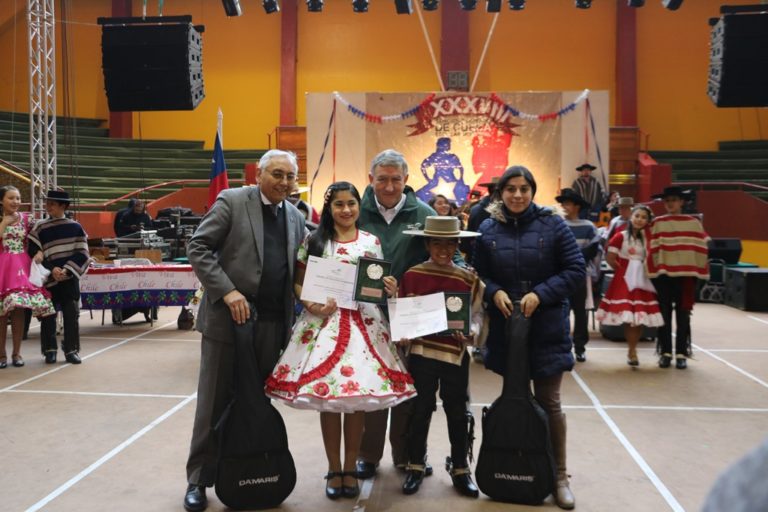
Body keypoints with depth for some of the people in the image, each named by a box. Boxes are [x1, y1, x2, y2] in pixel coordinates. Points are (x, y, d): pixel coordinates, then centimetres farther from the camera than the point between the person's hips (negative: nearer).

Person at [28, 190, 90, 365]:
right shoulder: (40, 228, 1)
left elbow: (82, 254, -1)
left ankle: (71, 350, 9)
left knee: (71, 315, 0)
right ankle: (50, 350, 16)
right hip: (48, 279, 0)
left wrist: (67, 270, -13)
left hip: (70, 279, 0)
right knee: (48, 316, 5)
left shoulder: (76, 227, 2)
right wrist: (51, 269, -14)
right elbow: (33, 254, -3)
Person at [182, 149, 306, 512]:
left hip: (273, 324, 4)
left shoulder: (295, 217, 13)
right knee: (215, 402, 5)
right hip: (228, 317, -4)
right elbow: (198, 248, -8)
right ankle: (199, 479, 19)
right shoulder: (232, 201, -3)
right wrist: (227, 292, -17)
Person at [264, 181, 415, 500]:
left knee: (359, 398, 3)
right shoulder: (314, 240, 4)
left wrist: (390, 290, -11)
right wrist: (311, 305, -14)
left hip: (364, 324, 1)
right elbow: (298, 283, 4)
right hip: (323, 323, -1)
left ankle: (350, 468, 19)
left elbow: (378, 286, 11)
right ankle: (334, 469, 19)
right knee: (326, 396, 2)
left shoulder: (371, 242, 7)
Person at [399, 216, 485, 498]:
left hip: (455, 354, 0)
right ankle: (416, 465, 27)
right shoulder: (411, 275, -2)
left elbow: (477, 314, 0)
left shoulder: (470, 279, -1)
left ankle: (460, 468, 26)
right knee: (420, 410, 11)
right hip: (421, 353, 0)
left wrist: (471, 332, -19)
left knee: (457, 413, 11)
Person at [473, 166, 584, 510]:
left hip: (547, 328, -2)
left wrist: (540, 294, -14)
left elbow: (576, 270, -4)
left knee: (548, 402, 5)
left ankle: (559, 476, 18)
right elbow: (478, 275, 9)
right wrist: (494, 292, -12)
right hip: (504, 326, 2)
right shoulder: (488, 230, 3)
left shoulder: (552, 225, -4)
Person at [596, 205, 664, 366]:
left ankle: (632, 349, 18)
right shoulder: (621, 236, -6)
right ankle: (631, 351, 3)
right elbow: (610, 258, -7)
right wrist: (623, 270, -1)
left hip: (644, 280, 5)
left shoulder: (648, 237, 10)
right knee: (629, 317, -7)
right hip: (625, 280, -5)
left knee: (641, 317, 4)